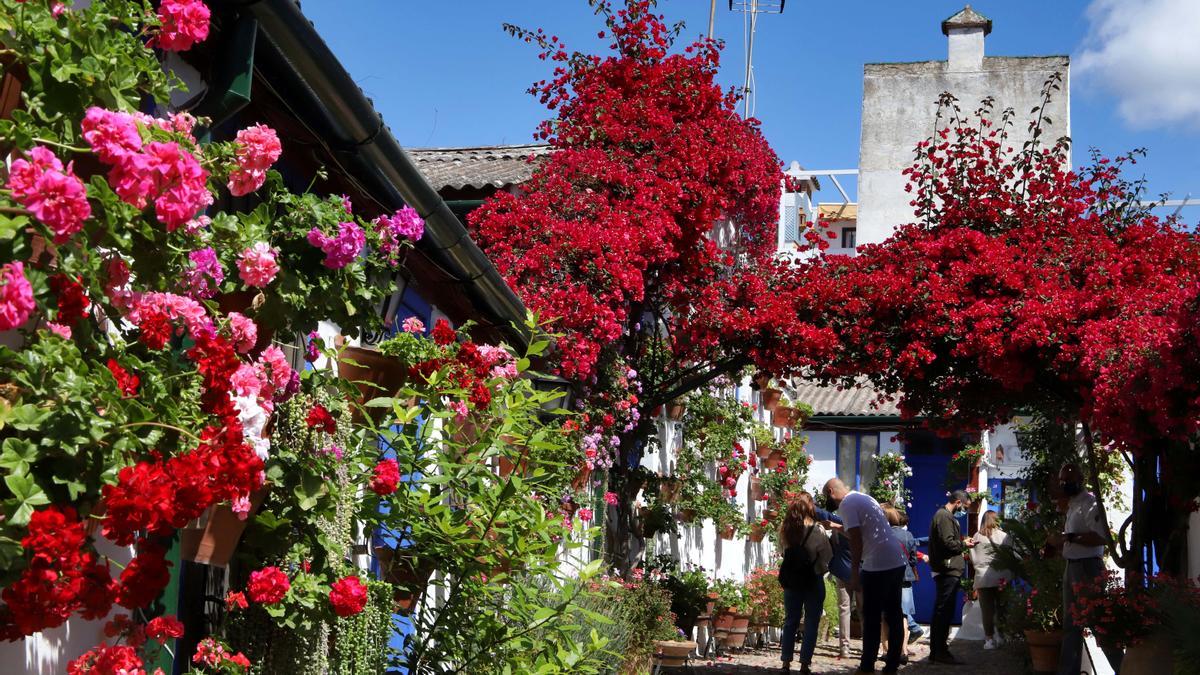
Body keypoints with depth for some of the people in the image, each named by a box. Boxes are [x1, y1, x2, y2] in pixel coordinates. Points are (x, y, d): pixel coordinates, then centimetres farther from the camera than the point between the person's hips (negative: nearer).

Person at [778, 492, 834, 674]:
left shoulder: (786, 531, -4)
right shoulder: (817, 531, -13)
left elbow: (784, 551, 6)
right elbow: (828, 556, -4)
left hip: (791, 582, 3)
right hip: (813, 581, -3)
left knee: (790, 621, 13)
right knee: (811, 624, 4)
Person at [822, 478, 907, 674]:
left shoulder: (847, 505, -8)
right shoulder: (863, 498, 19)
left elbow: (856, 540, -17)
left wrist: (854, 574, -14)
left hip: (878, 566, -9)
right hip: (897, 562, 9)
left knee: (871, 617, -1)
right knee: (893, 614, 11)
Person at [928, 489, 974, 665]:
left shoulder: (946, 515, 20)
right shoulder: (944, 516, -13)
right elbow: (948, 543, -20)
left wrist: (962, 542, 9)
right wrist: (964, 545, -5)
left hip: (948, 571, 11)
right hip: (948, 570, -11)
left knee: (943, 612, 12)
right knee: (944, 613, -8)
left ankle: (938, 650, 16)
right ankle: (939, 651, -6)